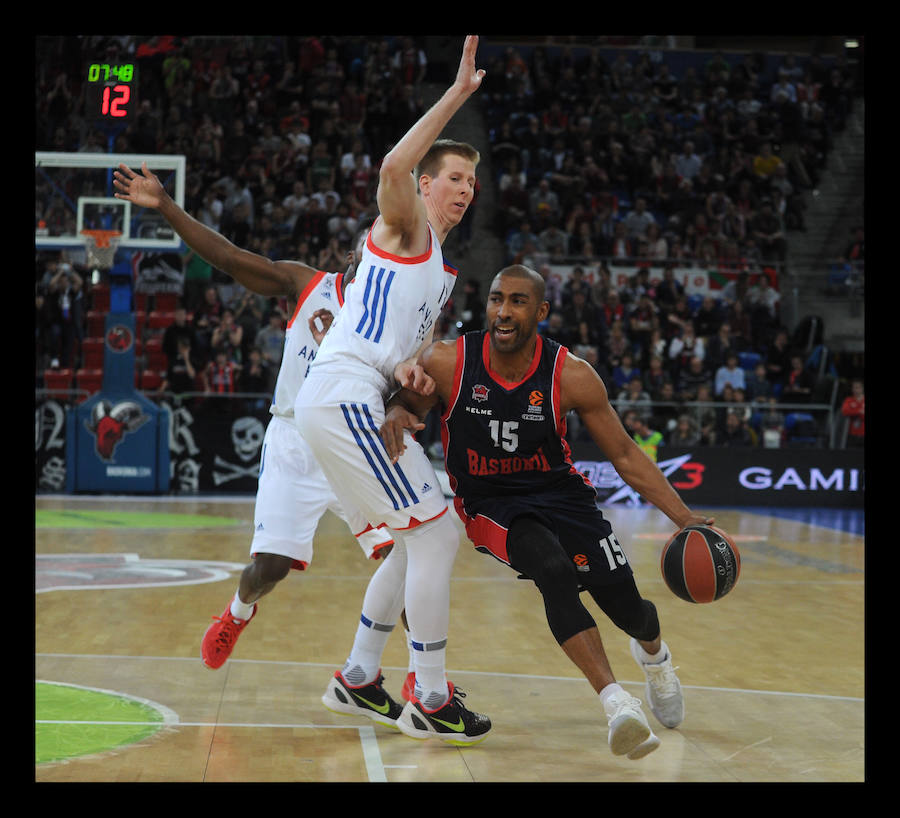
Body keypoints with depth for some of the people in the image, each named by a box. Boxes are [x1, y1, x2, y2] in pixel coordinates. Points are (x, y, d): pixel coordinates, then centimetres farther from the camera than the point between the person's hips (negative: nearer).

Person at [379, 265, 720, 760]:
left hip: (560, 493, 2)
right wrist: (395, 415, -26)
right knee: (553, 571, -32)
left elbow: (626, 457, -7)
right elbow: (404, 404, 1)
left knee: (625, 604, -2)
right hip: (488, 502, -1)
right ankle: (616, 702, -29)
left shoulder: (571, 376, -16)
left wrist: (684, 519, -16)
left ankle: (653, 652, 39)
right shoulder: (446, 363, -17)